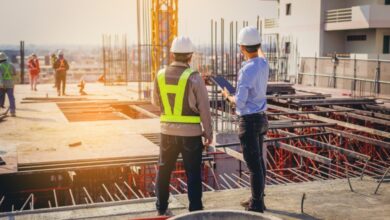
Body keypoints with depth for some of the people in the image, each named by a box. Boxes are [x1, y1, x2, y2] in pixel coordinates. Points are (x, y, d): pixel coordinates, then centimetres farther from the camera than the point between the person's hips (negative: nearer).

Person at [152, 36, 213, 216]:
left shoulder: (161, 75, -1)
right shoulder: (193, 77, -12)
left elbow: (155, 101, 13)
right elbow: (204, 108, -9)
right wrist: (208, 133, 0)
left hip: (167, 130, 4)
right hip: (191, 133, -3)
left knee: (164, 170, 17)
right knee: (193, 173, 7)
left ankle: (161, 208, 25)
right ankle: (195, 210, 12)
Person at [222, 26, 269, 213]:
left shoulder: (247, 70, -24)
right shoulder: (264, 64, 2)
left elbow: (240, 102, -25)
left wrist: (228, 97, -3)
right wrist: (258, 46, 49)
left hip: (249, 121, -9)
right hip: (260, 119, 9)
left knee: (253, 165, -2)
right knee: (258, 161, 17)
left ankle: (256, 206, 6)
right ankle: (258, 200, 28)